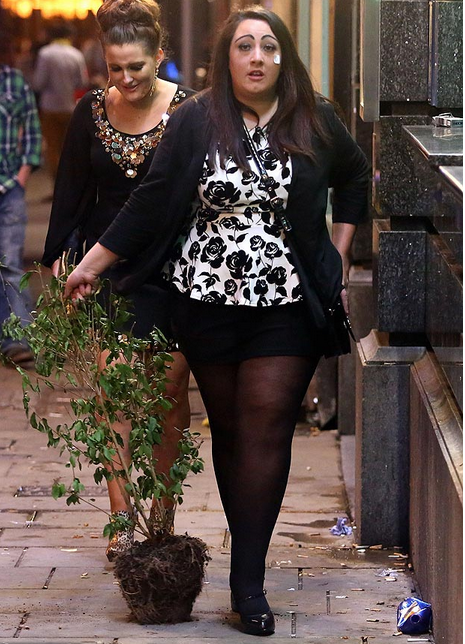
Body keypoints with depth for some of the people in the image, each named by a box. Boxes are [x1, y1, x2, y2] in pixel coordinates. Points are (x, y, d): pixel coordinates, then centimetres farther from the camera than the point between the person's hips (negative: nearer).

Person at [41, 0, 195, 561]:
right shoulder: (92, 112, 3)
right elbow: (72, 193, 10)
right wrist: (59, 257, 6)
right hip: (107, 266, 2)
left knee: (169, 390, 4)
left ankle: (163, 514, 17)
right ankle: (122, 520, -6)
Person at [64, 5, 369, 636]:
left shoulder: (315, 122, 1)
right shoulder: (195, 122, -2)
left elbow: (354, 179, 19)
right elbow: (152, 201, 0)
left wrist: (338, 258, 14)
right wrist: (92, 262, -1)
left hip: (288, 307, 0)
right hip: (209, 301, 0)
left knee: (266, 430, -6)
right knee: (228, 429, 7)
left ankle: (248, 580, -4)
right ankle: (249, 555, 20)